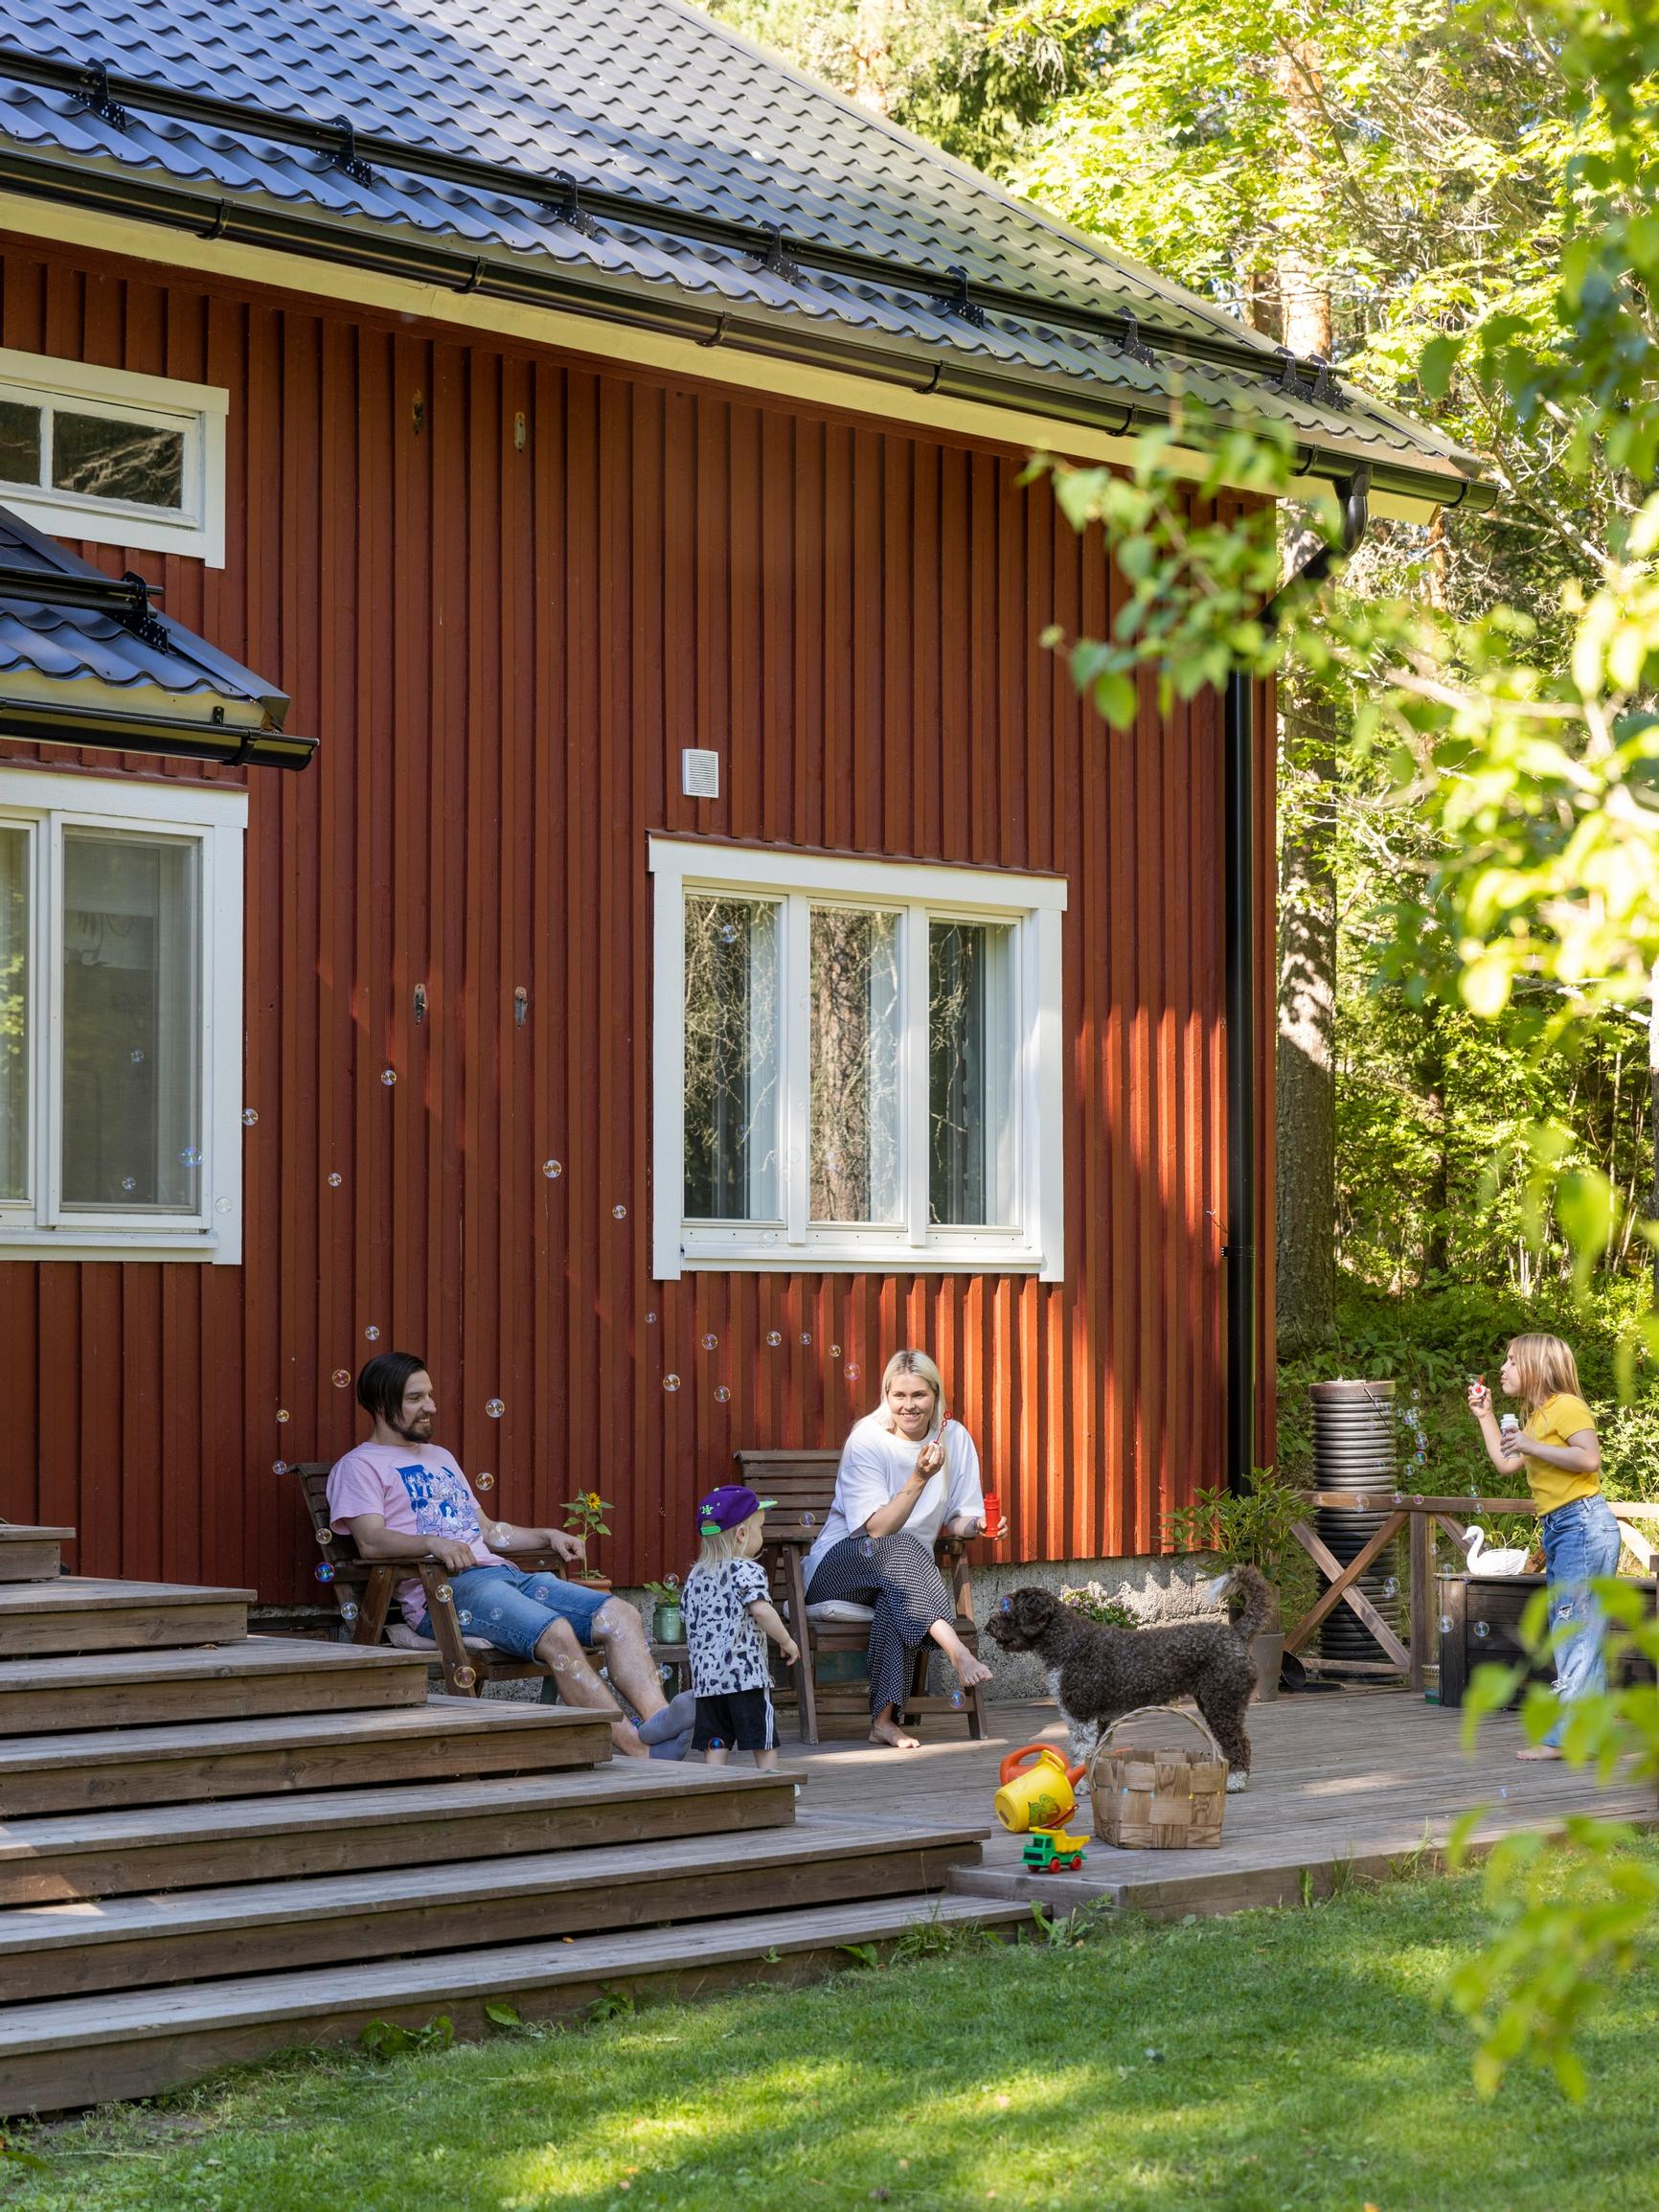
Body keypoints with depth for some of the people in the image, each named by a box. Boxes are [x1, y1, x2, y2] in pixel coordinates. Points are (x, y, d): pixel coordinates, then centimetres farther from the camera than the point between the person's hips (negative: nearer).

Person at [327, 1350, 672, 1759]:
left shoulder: (440, 1457, 32)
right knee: (557, 1633, -33)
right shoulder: (360, 1465, 7)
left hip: (503, 1573, 8)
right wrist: (433, 1543, -28)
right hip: (443, 1588, -8)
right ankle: (636, 1750, -37)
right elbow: (371, 1541, -10)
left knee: (622, 1617, -16)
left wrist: (547, 1536, 18)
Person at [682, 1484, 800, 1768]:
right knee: (764, 1740, 4)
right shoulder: (747, 1570, -8)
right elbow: (761, 1610, -21)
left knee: (715, 1743, 6)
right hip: (745, 1673, -6)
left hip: (705, 1675, 6)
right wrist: (786, 1641, -10)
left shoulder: (696, 1575, 14)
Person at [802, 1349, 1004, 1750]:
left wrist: (976, 1525, -19)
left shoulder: (955, 1439, 1)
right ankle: (957, 1651, -49)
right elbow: (878, 1529, -18)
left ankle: (884, 1720, -36)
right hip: (840, 1563, -3)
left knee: (892, 1601, -36)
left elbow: (955, 1521, 5)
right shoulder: (867, 1440, -11)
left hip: (908, 1575, 3)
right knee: (900, 1549, -37)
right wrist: (919, 1478, -28)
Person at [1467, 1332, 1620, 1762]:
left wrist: (1531, 1445, -19)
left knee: (1575, 1631, -11)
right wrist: (1484, 1416, 24)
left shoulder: (1565, 1406, -8)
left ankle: (1564, 1737, -13)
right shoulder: (1538, 1415, 22)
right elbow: (1505, 1464, 26)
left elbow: (1589, 1457, -20)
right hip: (1558, 1531, 10)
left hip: (1583, 1524, -10)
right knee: (1574, 1636, 9)